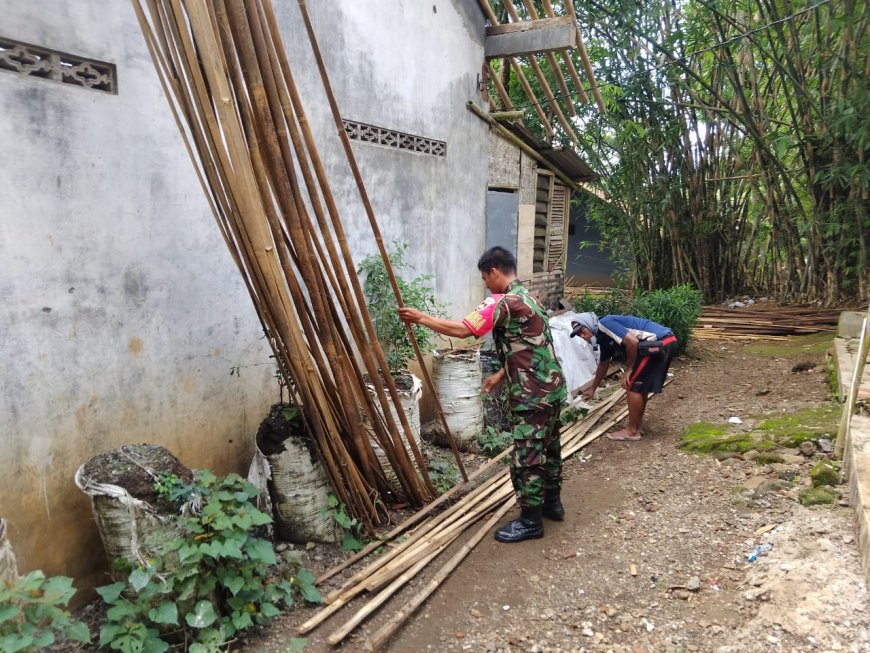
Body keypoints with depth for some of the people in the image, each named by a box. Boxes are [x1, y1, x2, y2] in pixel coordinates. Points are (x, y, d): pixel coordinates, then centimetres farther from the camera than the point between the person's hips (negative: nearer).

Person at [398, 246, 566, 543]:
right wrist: (500, 376, 21)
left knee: (526, 457, 0)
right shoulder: (527, 298, 14)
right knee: (548, 448, 21)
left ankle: (530, 520, 11)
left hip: (532, 395, -10)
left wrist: (421, 318, -14)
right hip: (551, 388, 10)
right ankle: (552, 502, 36)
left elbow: (462, 329, -24)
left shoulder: (503, 302, -18)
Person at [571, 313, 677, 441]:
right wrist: (592, 389, 43)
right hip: (666, 342, 10)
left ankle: (632, 431, 7)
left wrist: (630, 369, -7)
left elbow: (632, 342, -19)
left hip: (660, 343, -10)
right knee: (641, 386, 18)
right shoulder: (603, 337, 20)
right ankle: (636, 427, 27)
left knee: (633, 386, -2)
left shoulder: (604, 324, -9)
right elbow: (603, 365, 34)